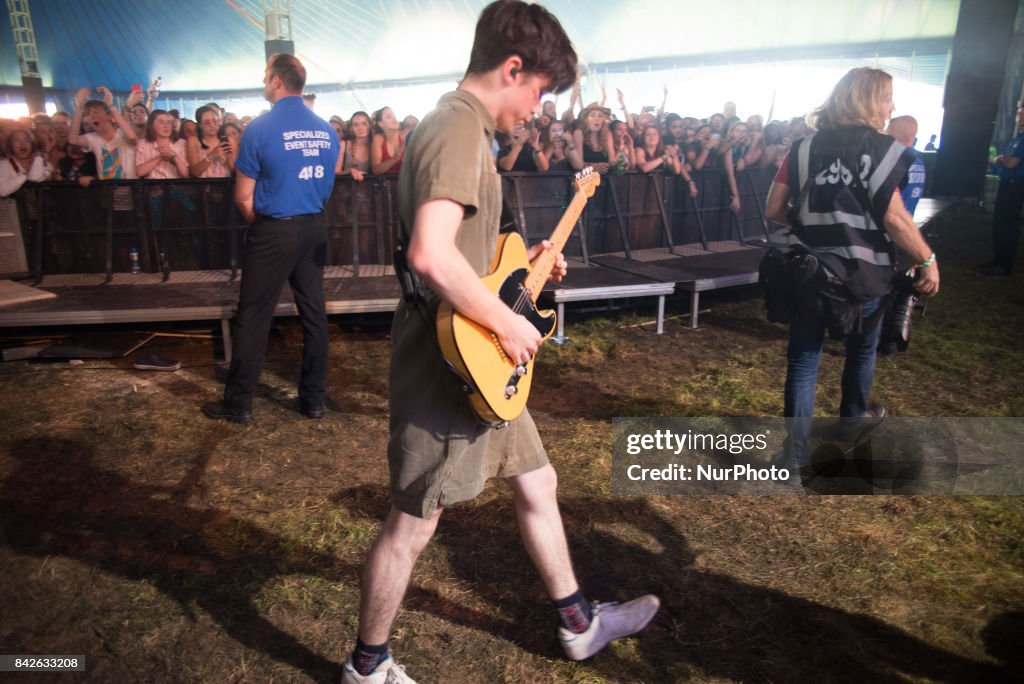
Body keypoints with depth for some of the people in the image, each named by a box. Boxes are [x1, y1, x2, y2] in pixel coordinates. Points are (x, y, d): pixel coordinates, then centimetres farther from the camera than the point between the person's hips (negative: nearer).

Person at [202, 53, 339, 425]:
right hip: (315, 228, 5)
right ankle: (313, 398, 18)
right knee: (313, 312, 10)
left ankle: (238, 403, 12)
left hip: (274, 231, -5)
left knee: (253, 316, 3)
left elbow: (243, 196, -6)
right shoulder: (326, 130, 5)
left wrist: (259, 223, 10)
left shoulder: (261, 127, -9)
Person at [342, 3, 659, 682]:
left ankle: (579, 623, 38)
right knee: (414, 521, 5)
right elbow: (430, 255, -32)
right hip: (448, 360, -11)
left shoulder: (462, 126, 15)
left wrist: (521, 258, 15)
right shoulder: (460, 129, -18)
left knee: (537, 482, 19)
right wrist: (507, 322, -21)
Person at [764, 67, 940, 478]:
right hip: (862, 273, -2)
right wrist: (927, 260, -4)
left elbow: (774, 210, 2)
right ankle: (852, 419, 44)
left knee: (802, 359, 5)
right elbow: (894, 218, -15)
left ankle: (795, 452, 2)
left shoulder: (804, 147, 3)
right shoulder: (883, 150, -8)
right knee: (862, 350, 23)